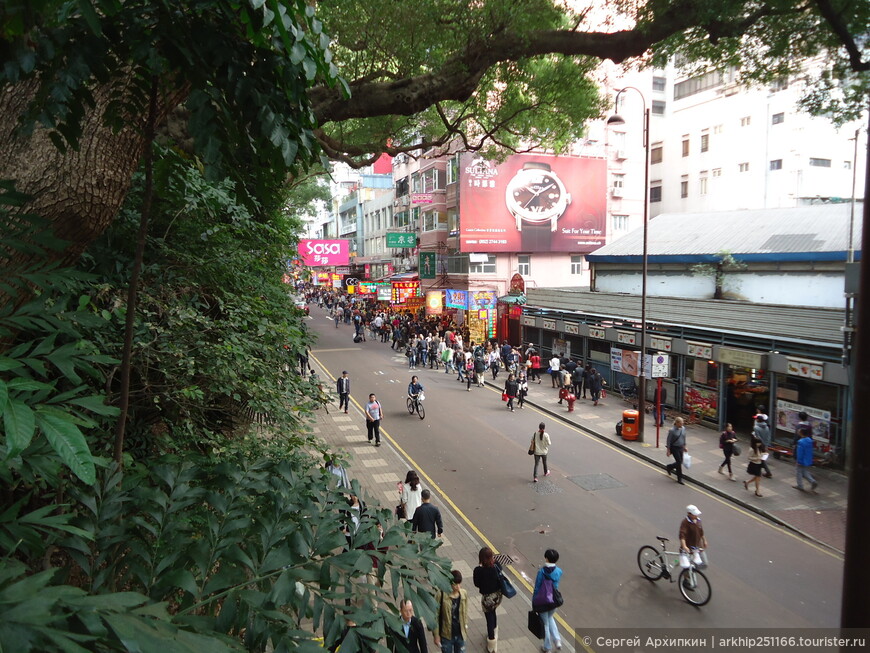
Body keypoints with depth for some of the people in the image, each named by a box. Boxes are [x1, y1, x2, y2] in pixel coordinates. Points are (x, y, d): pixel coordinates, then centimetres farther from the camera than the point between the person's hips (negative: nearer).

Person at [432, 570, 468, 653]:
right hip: (446, 635, -3)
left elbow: (465, 613, 6)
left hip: (460, 634, 3)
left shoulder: (464, 594, -9)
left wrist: (465, 626, 11)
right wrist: (436, 635, -9)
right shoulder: (441, 595, -21)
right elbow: (435, 616, -12)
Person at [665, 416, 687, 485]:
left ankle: (669, 467, 39)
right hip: (674, 448, -6)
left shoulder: (683, 428, -1)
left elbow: (684, 438, 14)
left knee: (680, 462, 10)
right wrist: (668, 450, -12)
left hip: (680, 447, 6)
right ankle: (679, 479, 6)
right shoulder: (672, 430, -18)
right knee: (679, 462, -6)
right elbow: (669, 441, -13)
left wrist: (684, 446, 16)